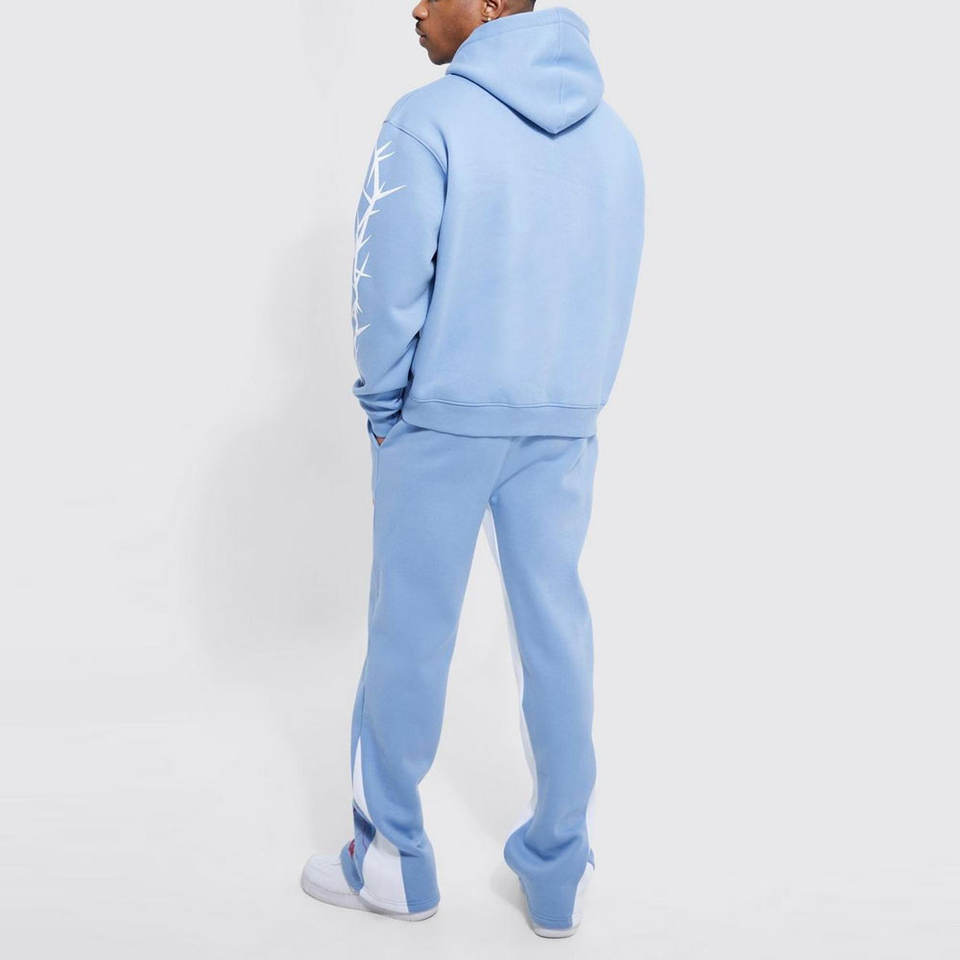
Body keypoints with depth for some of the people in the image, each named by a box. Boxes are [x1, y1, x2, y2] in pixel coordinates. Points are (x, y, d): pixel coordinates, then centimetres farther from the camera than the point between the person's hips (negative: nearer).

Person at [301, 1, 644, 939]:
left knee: (409, 634, 7)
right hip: (566, 429, 5)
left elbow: (388, 280, -12)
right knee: (555, 632, 10)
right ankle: (559, 872, 20)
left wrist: (382, 403, 0)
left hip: (440, 424, -5)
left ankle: (389, 861, 22)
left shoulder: (430, 119, -11)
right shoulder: (613, 132, 7)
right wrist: (571, 398, 12)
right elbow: (616, 290, 7)